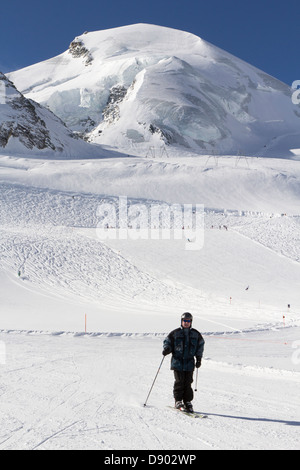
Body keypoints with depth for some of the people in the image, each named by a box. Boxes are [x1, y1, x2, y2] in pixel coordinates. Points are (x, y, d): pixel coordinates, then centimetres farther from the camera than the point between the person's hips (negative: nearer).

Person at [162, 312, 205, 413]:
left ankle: (188, 402, 11)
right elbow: (167, 342, 9)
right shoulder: (175, 333, 1)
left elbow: (200, 345, 19)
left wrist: (199, 358, 13)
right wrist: (166, 349, -12)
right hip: (177, 362, -2)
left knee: (188, 383, 1)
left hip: (189, 363, 2)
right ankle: (178, 401, 4)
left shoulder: (196, 334, 8)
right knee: (179, 382, -5)